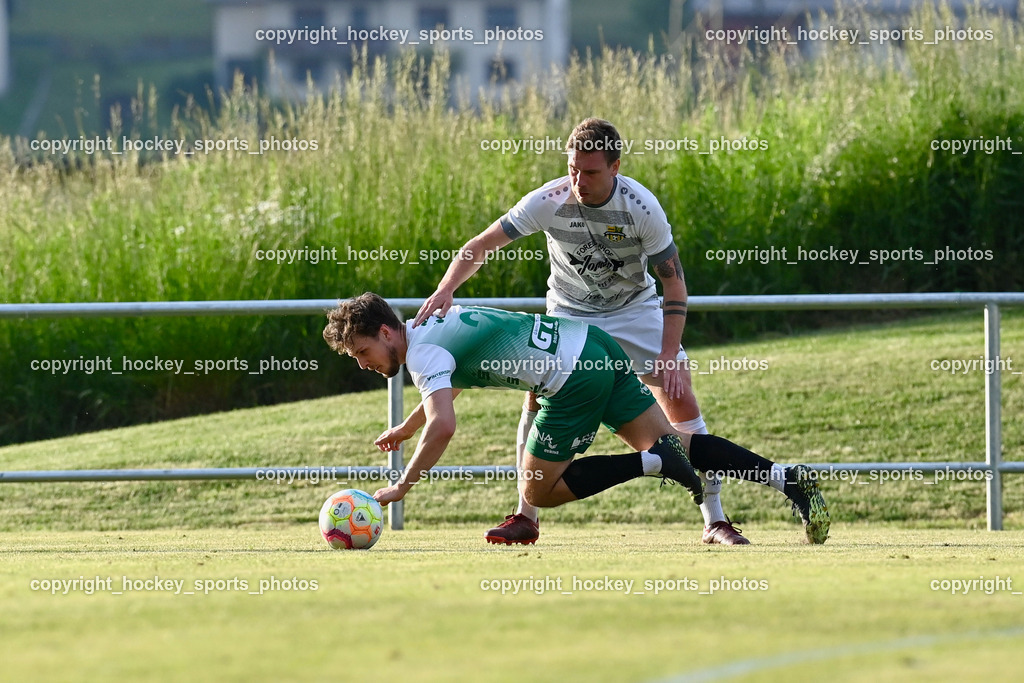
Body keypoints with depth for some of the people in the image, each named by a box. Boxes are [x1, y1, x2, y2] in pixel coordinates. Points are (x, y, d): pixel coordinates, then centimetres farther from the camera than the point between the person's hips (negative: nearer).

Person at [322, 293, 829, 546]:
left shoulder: (423, 355, -11)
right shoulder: (431, 322, 17)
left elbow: (442, 426, -26)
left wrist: (401, 487, -17)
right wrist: (405, 430, 40)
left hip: (574, 380, -9)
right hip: (595, 346, 9)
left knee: (538, 493, 4)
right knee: (673, 441, 10)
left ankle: (652, 463, -9)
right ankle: (792, 480, -1)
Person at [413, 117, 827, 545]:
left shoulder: (641, 207, -26)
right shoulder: (549, 202, -24)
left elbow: (674, 282, -18)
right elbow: (481, 246, -19)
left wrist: (669, 353, -27)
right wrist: (446, 290, -36)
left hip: (634, 309, -1)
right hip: (570, 313, 1)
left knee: (680, 399, -11)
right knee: (537, 397, -18)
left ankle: (714, 520, -2)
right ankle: (525, 519, -7)